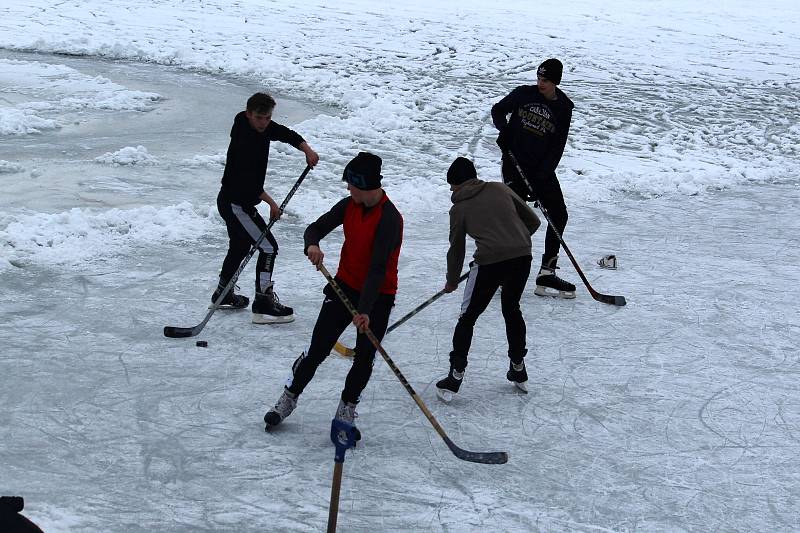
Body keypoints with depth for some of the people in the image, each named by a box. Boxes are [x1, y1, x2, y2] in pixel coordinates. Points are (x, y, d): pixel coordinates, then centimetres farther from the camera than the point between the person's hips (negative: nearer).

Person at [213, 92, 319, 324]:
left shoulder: (263, 127, 0)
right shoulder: (243, 140, -26)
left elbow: (286, 134, 8)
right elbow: (249, 183, -27)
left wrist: (306, 149, -12)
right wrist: (271, 203, -19)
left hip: (232, 201, 10)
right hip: (236, 203, -10)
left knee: (240, 246, 25)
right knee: (268, 247, -10)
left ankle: (223, 295, 40)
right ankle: (263, 304, -9)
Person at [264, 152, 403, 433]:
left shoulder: (389, 218, -23)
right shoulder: (350, 205, -3)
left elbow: (378, 268, -29)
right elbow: (316, 227, 2)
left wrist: (365, 310, -34)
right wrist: (312, 244, -24)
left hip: (377, 296, -4)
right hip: (345, 285, 4)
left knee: (364, 358, 1)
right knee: (318, 348, 3)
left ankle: (347, 405, 24)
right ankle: (289, 397, 19)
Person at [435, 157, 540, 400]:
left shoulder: (459, 208, 9)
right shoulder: (499, 189, 16)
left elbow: (456, 249, 15)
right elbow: (533, 221, 16)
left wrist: (452, 281, 30)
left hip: (490, 262, -4)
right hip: (522, 256, 4)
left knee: (468, 317, 10)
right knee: (512, 309, 26)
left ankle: (455, 377, 9)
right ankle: (518, 370, 34)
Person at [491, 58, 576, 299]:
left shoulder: (563, 108, -1)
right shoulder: (524, 94, -2)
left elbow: (557, 148, -5)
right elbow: (498, 110, 12)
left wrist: (540, 178, -15)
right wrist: (504, 130, -10)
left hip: (542, 169, 3)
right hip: (515, 164, -3)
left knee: (559, 215, -1)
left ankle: (546, 274, 4)